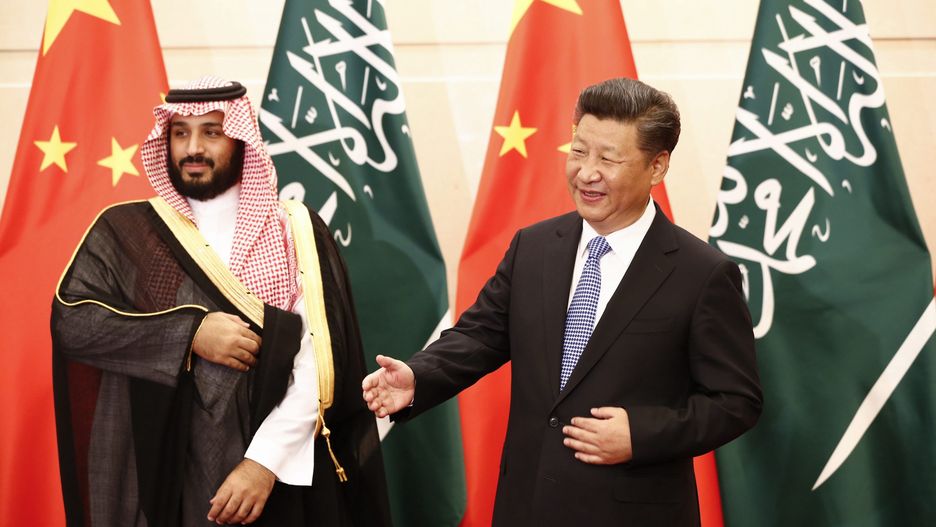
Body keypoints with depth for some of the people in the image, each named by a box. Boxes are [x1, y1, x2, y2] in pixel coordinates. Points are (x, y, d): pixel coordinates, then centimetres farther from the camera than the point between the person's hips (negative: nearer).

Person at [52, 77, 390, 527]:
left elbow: (317, 359, -8)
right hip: (160, 475, 1)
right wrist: (189, 333, -17)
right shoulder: (124, 232, 4)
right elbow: (71, 319, -9)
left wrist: (265, 462, -18)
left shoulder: (296, 233, 1)